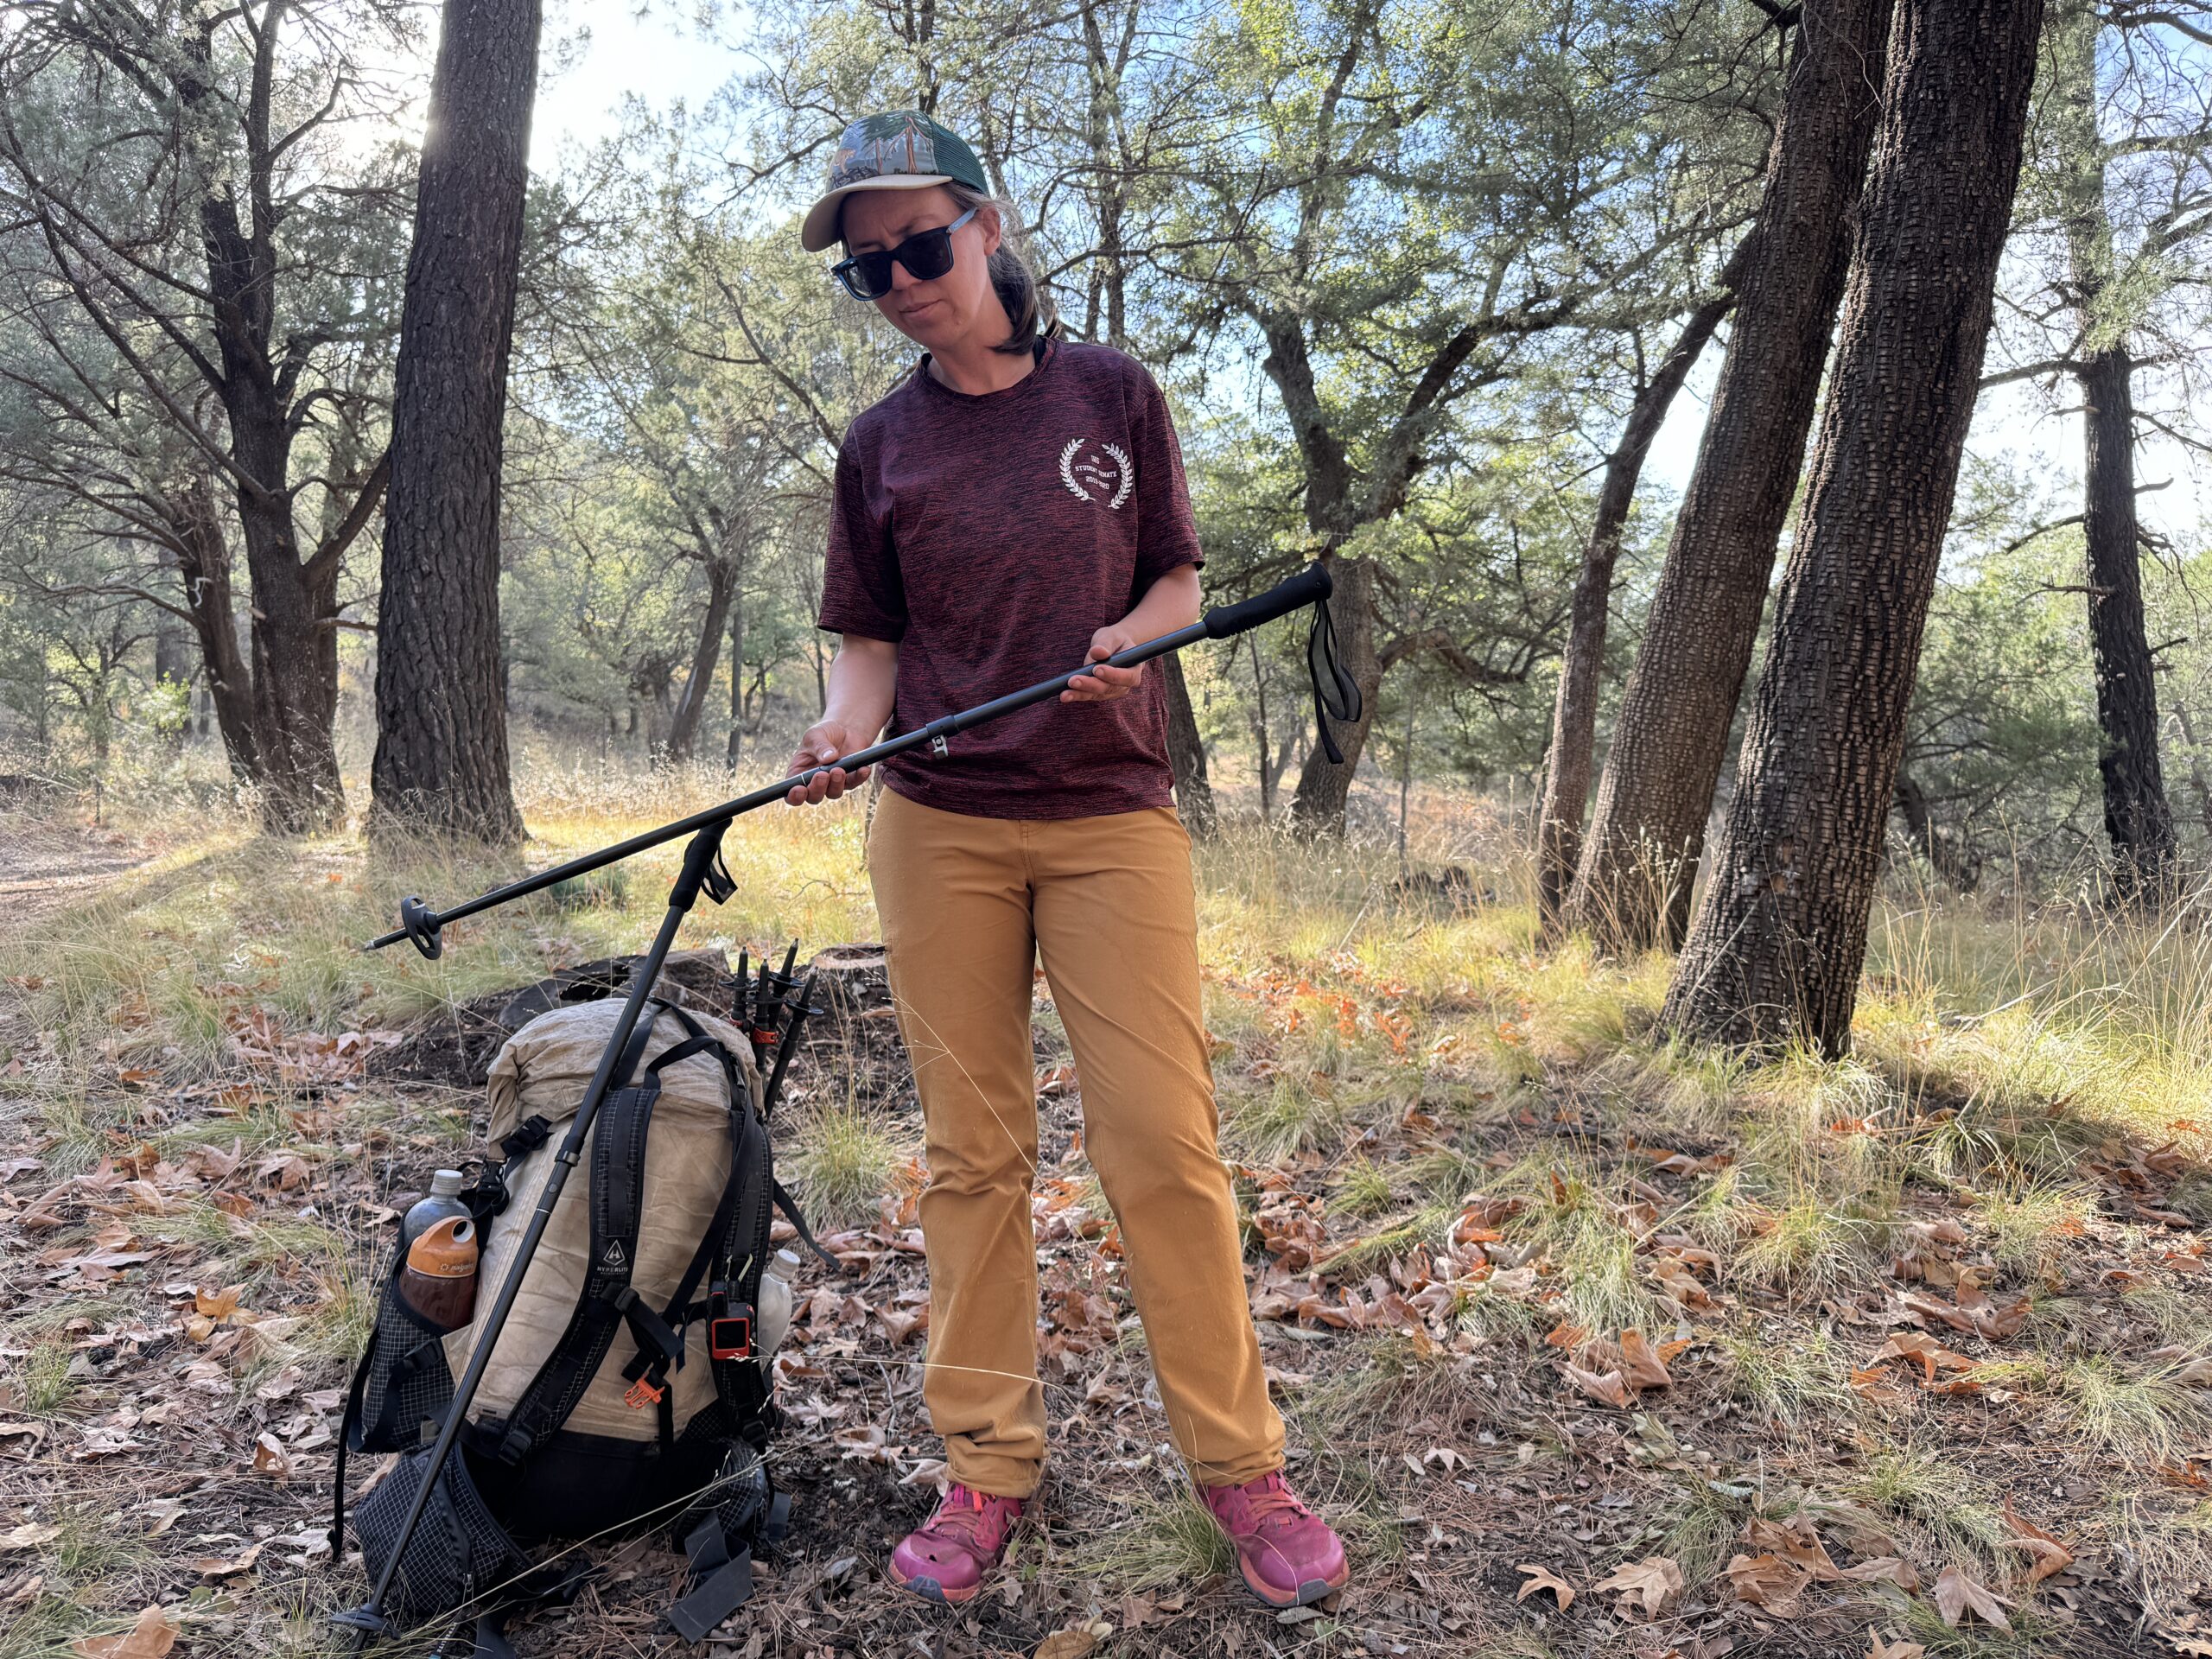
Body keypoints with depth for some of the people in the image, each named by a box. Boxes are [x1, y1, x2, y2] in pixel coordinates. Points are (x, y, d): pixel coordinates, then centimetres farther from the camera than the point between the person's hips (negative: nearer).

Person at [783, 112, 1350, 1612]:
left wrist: (1127, 638, -12)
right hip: (938, 828, 2)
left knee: (1164, 1143, -5)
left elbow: (1177, 583, 10)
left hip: (1113, 814, -1)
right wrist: (848, 729, -11)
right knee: (974, 1154, 5)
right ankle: (989, 1464, 19)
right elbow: (873, 641, 10)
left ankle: (1241, 1466, 12)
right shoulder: (881, 447, 9)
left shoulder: (1115, 393, 6)